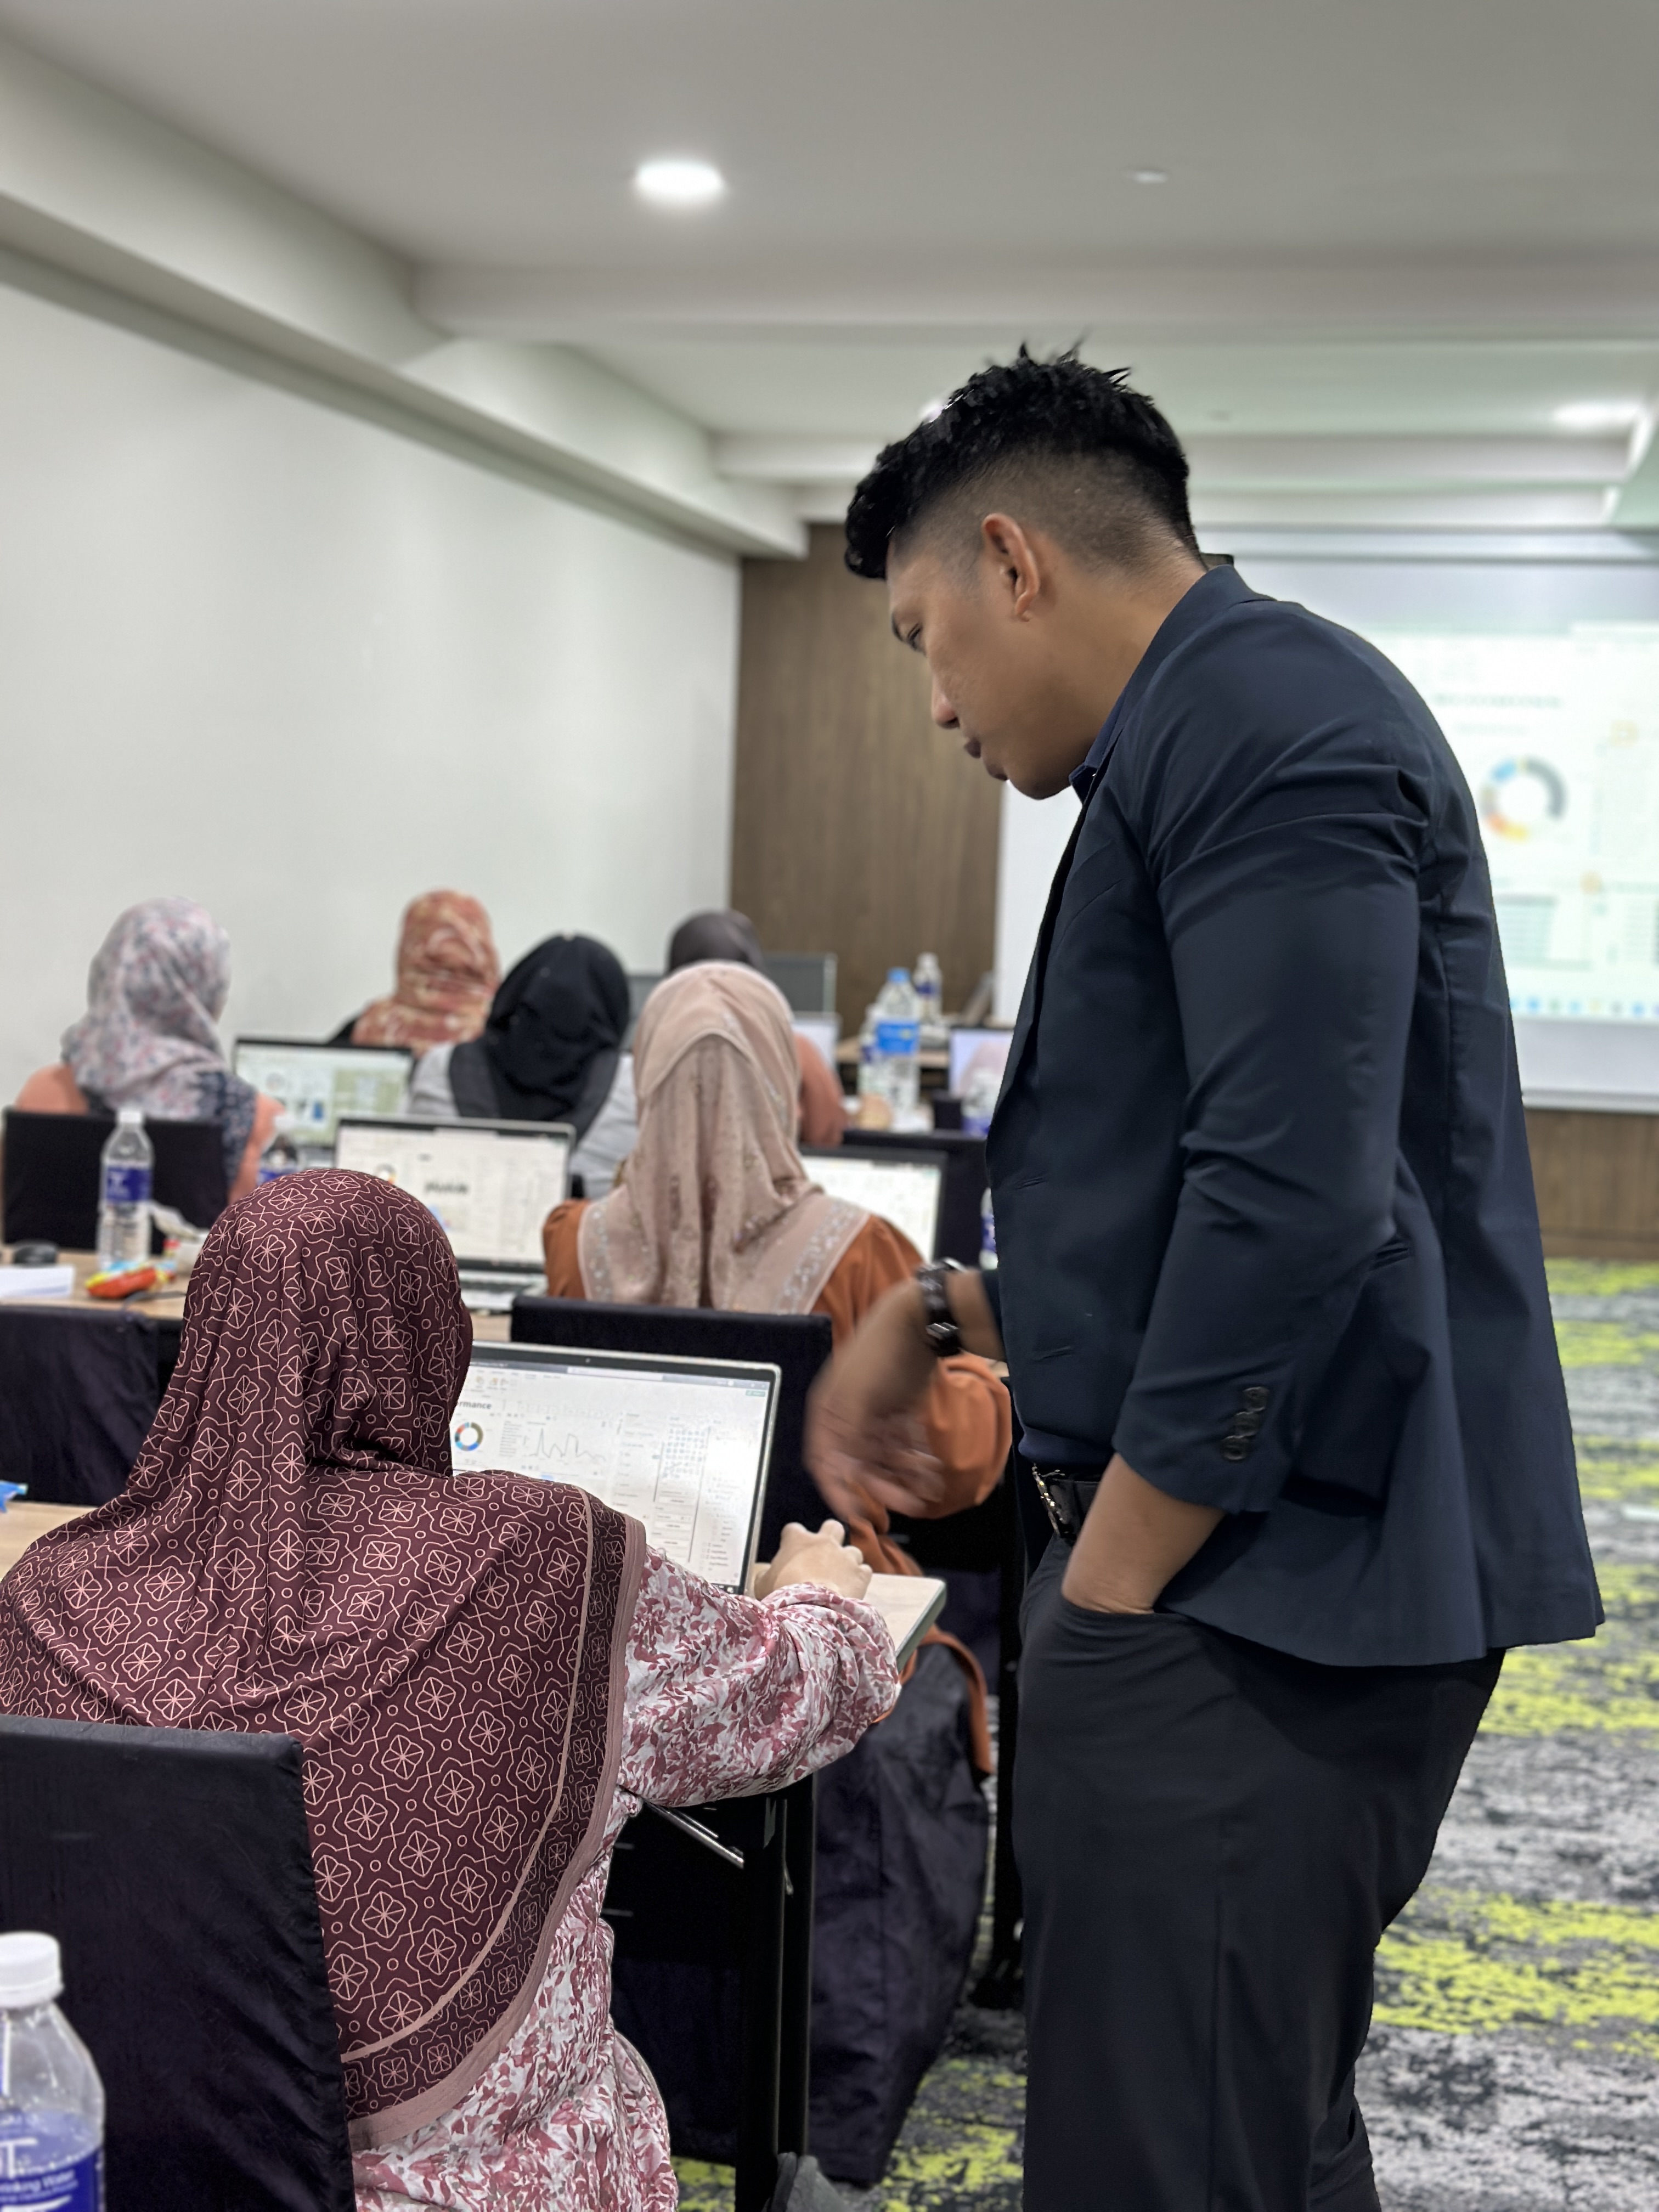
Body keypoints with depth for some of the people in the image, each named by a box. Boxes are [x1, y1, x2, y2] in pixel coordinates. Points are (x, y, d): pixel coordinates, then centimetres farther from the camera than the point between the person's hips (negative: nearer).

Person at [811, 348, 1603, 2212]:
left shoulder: (1270, 723, -13)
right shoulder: (1199, 743, 19)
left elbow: (1292, 1207, -23)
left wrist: (1107, 1588, -17)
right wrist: (944, 1321, 16)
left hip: (1256, 1601, -10)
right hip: (1241, 1589, 10)